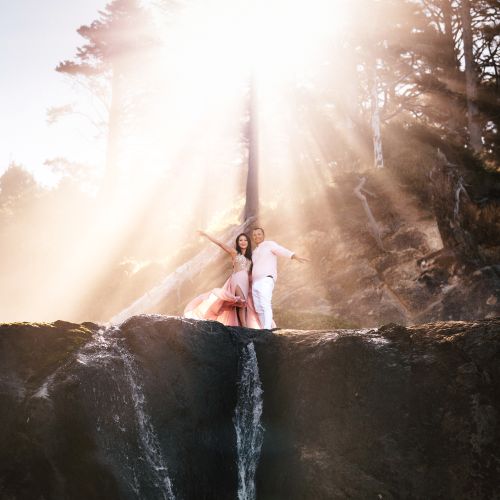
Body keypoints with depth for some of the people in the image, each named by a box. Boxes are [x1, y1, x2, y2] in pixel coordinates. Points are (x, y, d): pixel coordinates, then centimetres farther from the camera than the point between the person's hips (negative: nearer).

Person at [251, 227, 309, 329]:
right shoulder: (254, 252, 26)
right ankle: (272, 327, 14)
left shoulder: (269, 244, 4)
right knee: (259, 309, 5)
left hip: (266, 280, -8)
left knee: (265, 306, -23)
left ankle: (267, 330, -33)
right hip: (255, 283, 8)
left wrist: (296, 257, -28)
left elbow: (283, 251, -12)